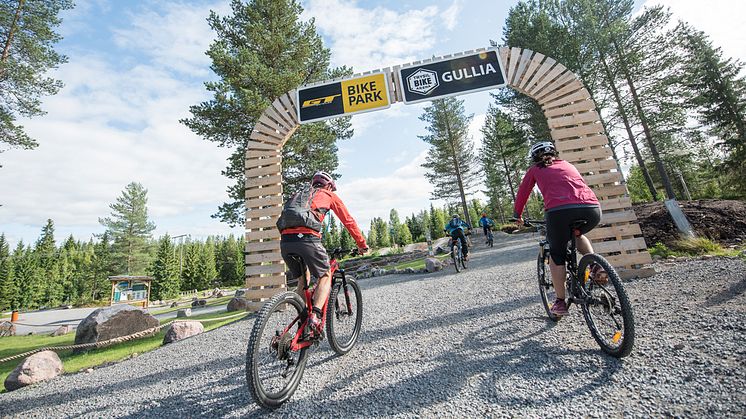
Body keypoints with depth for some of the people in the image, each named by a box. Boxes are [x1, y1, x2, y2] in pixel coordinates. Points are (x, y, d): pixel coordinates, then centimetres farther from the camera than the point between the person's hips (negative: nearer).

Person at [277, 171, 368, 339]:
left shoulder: (300, 193, 34)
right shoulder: (329, 195, 20)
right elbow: (348, 221, 20)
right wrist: (362, 244, 28)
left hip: (285, 240, 6)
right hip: (307, 237, -5)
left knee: (302, 280, 24)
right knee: (325, 276, 13)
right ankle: (315, 317, -6)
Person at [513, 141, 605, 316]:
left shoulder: (535, 170, 21)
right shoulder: (567, 165, 32)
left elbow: (522, 193, 25)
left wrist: (517, 216, 40)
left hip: (560, 211, -4)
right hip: (592, 209, 4)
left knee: (557, 255, 18)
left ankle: (560, 302, 20)